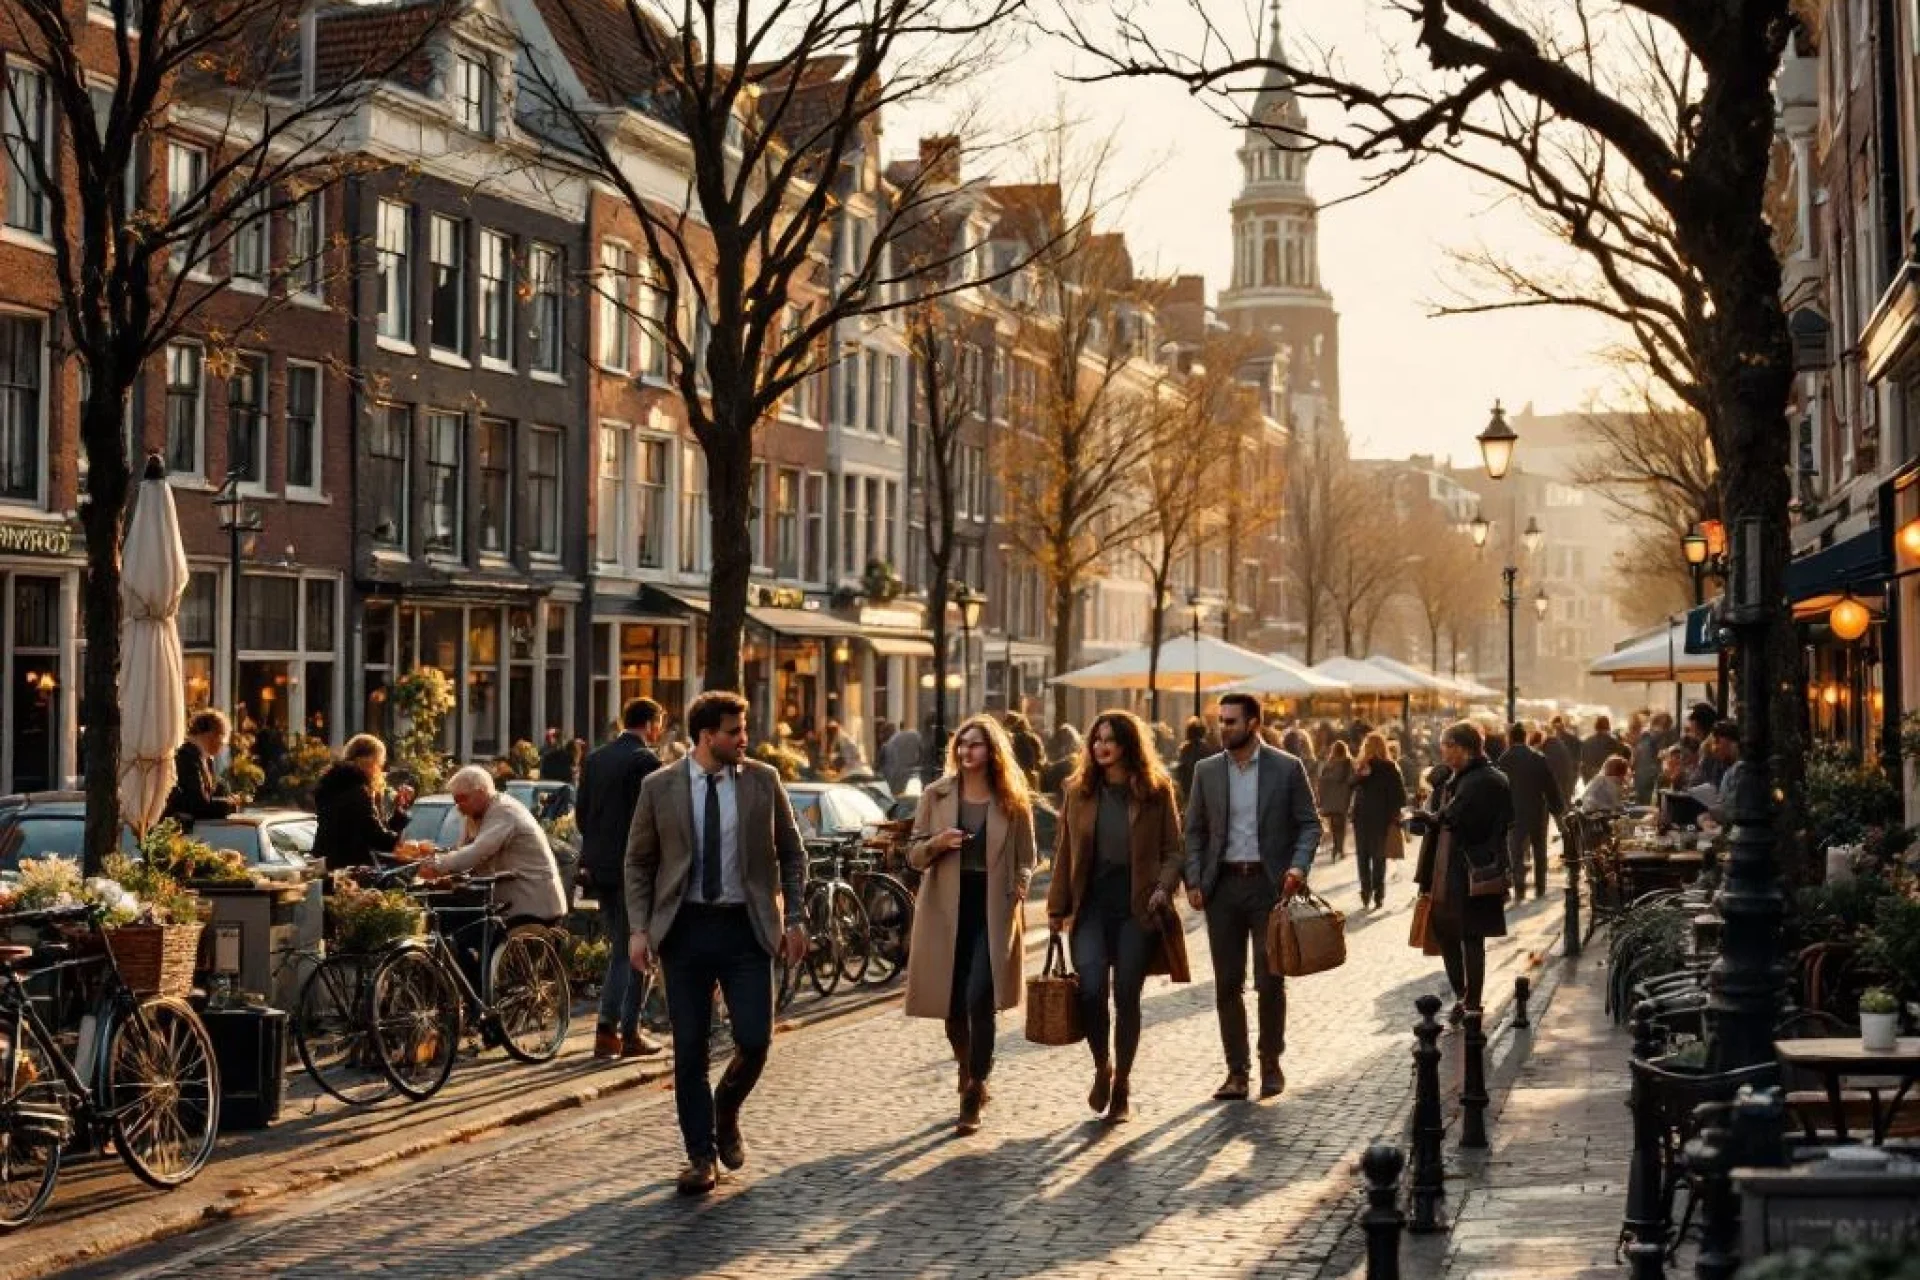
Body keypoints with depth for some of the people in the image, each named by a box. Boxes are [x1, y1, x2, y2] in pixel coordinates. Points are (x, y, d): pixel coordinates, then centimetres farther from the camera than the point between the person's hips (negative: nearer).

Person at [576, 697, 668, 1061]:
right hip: (632, 868, -7)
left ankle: (608, 1030, 11)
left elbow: (582, 813, 12)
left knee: (620, 948, 16)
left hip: (598, 867, 7)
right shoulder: (646, 761, -13)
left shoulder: (595, 758, 10)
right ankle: (629, 1034, 4)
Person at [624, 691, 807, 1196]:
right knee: (689, 1049, 2)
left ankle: (726, 1112, 25)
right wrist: (639, 928, -3)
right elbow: (638, 863, 6)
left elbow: (791, 853, 8)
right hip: (685, 927, 0)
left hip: (746, 927, 0)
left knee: (754, 1039, -6)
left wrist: (793, 920, 1)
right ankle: (700, 1155, 14)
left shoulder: (763, 780, 2)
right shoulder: (660, 788, 0)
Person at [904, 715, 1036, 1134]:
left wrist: (1016, 898, -9)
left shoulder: (1013, 801, 2)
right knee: (952, 1005, 7)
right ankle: (970, 1075, 32)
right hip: (945, 909, 2)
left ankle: (974, 1094, -5)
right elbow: (913, 854, 7)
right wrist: (937, 843, -14)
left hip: (992, 911, -2)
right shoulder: (936, 795, 4)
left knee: (979, 999, -15)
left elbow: (1025, 860, 8)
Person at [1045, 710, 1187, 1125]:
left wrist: (1164, 887, -15)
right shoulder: (1080, 791, 7)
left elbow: (1173, 849, 2)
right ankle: (1102, 1066, 13)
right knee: (1091, 989, -13)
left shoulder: (1156, 790, 1)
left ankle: (1122, 1084, 18)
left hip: (1137, 905, -1)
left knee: (1127, 997, 2)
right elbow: (1066, 853, 10)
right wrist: (1057, 907, 6)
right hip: (1091, 903, 1)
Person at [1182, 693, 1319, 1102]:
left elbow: (1309, 824, 2)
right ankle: (1236, 1072, 10)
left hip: (1269, 884, -3)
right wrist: (1194, 881, -1)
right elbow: (1195, 831, 11)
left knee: (1270, 982, 0)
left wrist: (1299, 867, -14)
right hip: (1223, 886, 3)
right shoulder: (1206, 771, 7)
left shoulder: (1287, 768, -1)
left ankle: (1271, 1064, 17)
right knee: (1227, 984, 3)